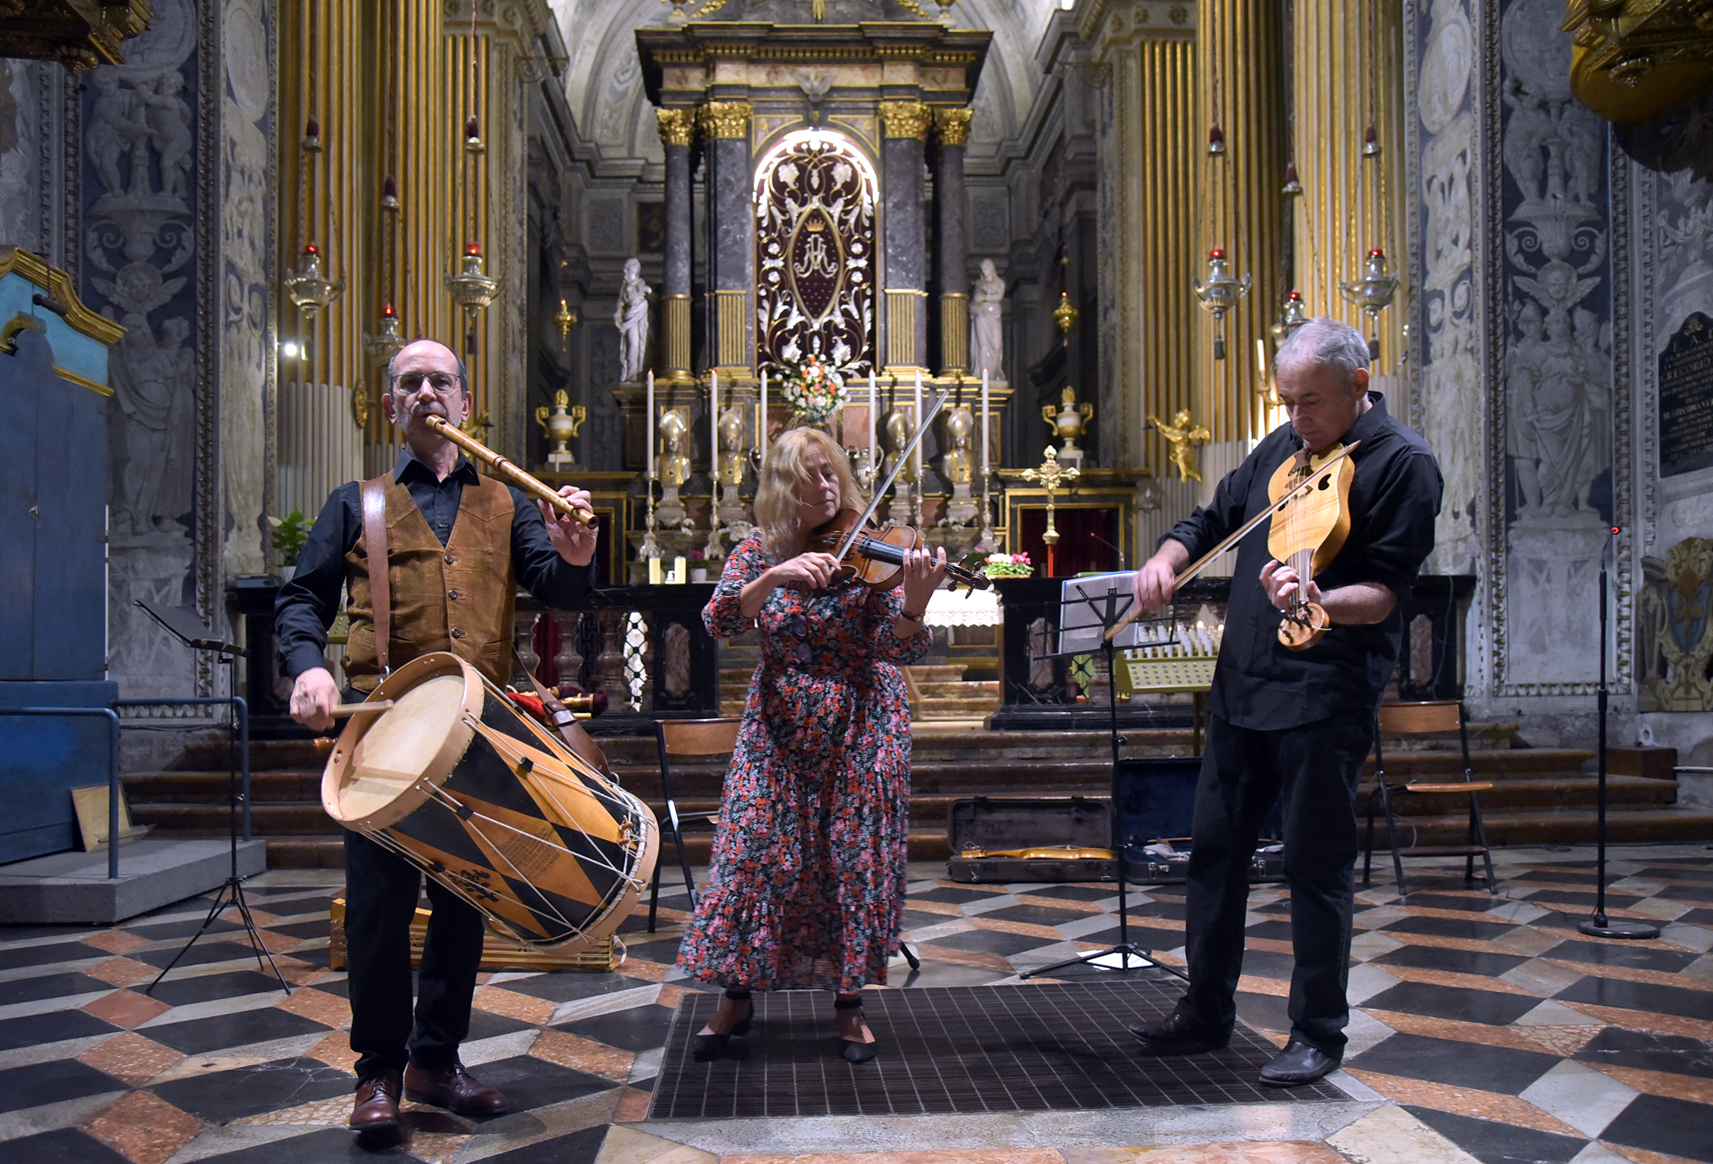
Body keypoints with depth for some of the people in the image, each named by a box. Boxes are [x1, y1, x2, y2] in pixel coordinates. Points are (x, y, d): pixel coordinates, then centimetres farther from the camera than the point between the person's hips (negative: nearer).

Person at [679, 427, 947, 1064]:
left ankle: (849, 1002, 19)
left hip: (860, 729, -1)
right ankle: (737, 995, 18)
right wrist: (774, 576, -30)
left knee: (857, 860, 2)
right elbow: (718, 621, -15)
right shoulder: (759, 552, 0)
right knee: (754, 851, 0)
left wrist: (913, 604, -36)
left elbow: (898, 650, -15)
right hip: (779, 728, 1)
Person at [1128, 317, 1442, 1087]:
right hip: (1241, 682, 7)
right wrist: (1168, 558, -2)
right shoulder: (1281, 448, 12)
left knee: (1316, 864, 2)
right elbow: (1213, 520, 19)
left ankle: (1318, 1032, 18)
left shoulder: (1403, 464, -8)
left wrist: (1318, 600, -35)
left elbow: (1384, 593, -15)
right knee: (1215, 848, 12)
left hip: (1326, 696, -7)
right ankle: (1207, 1012, 26)